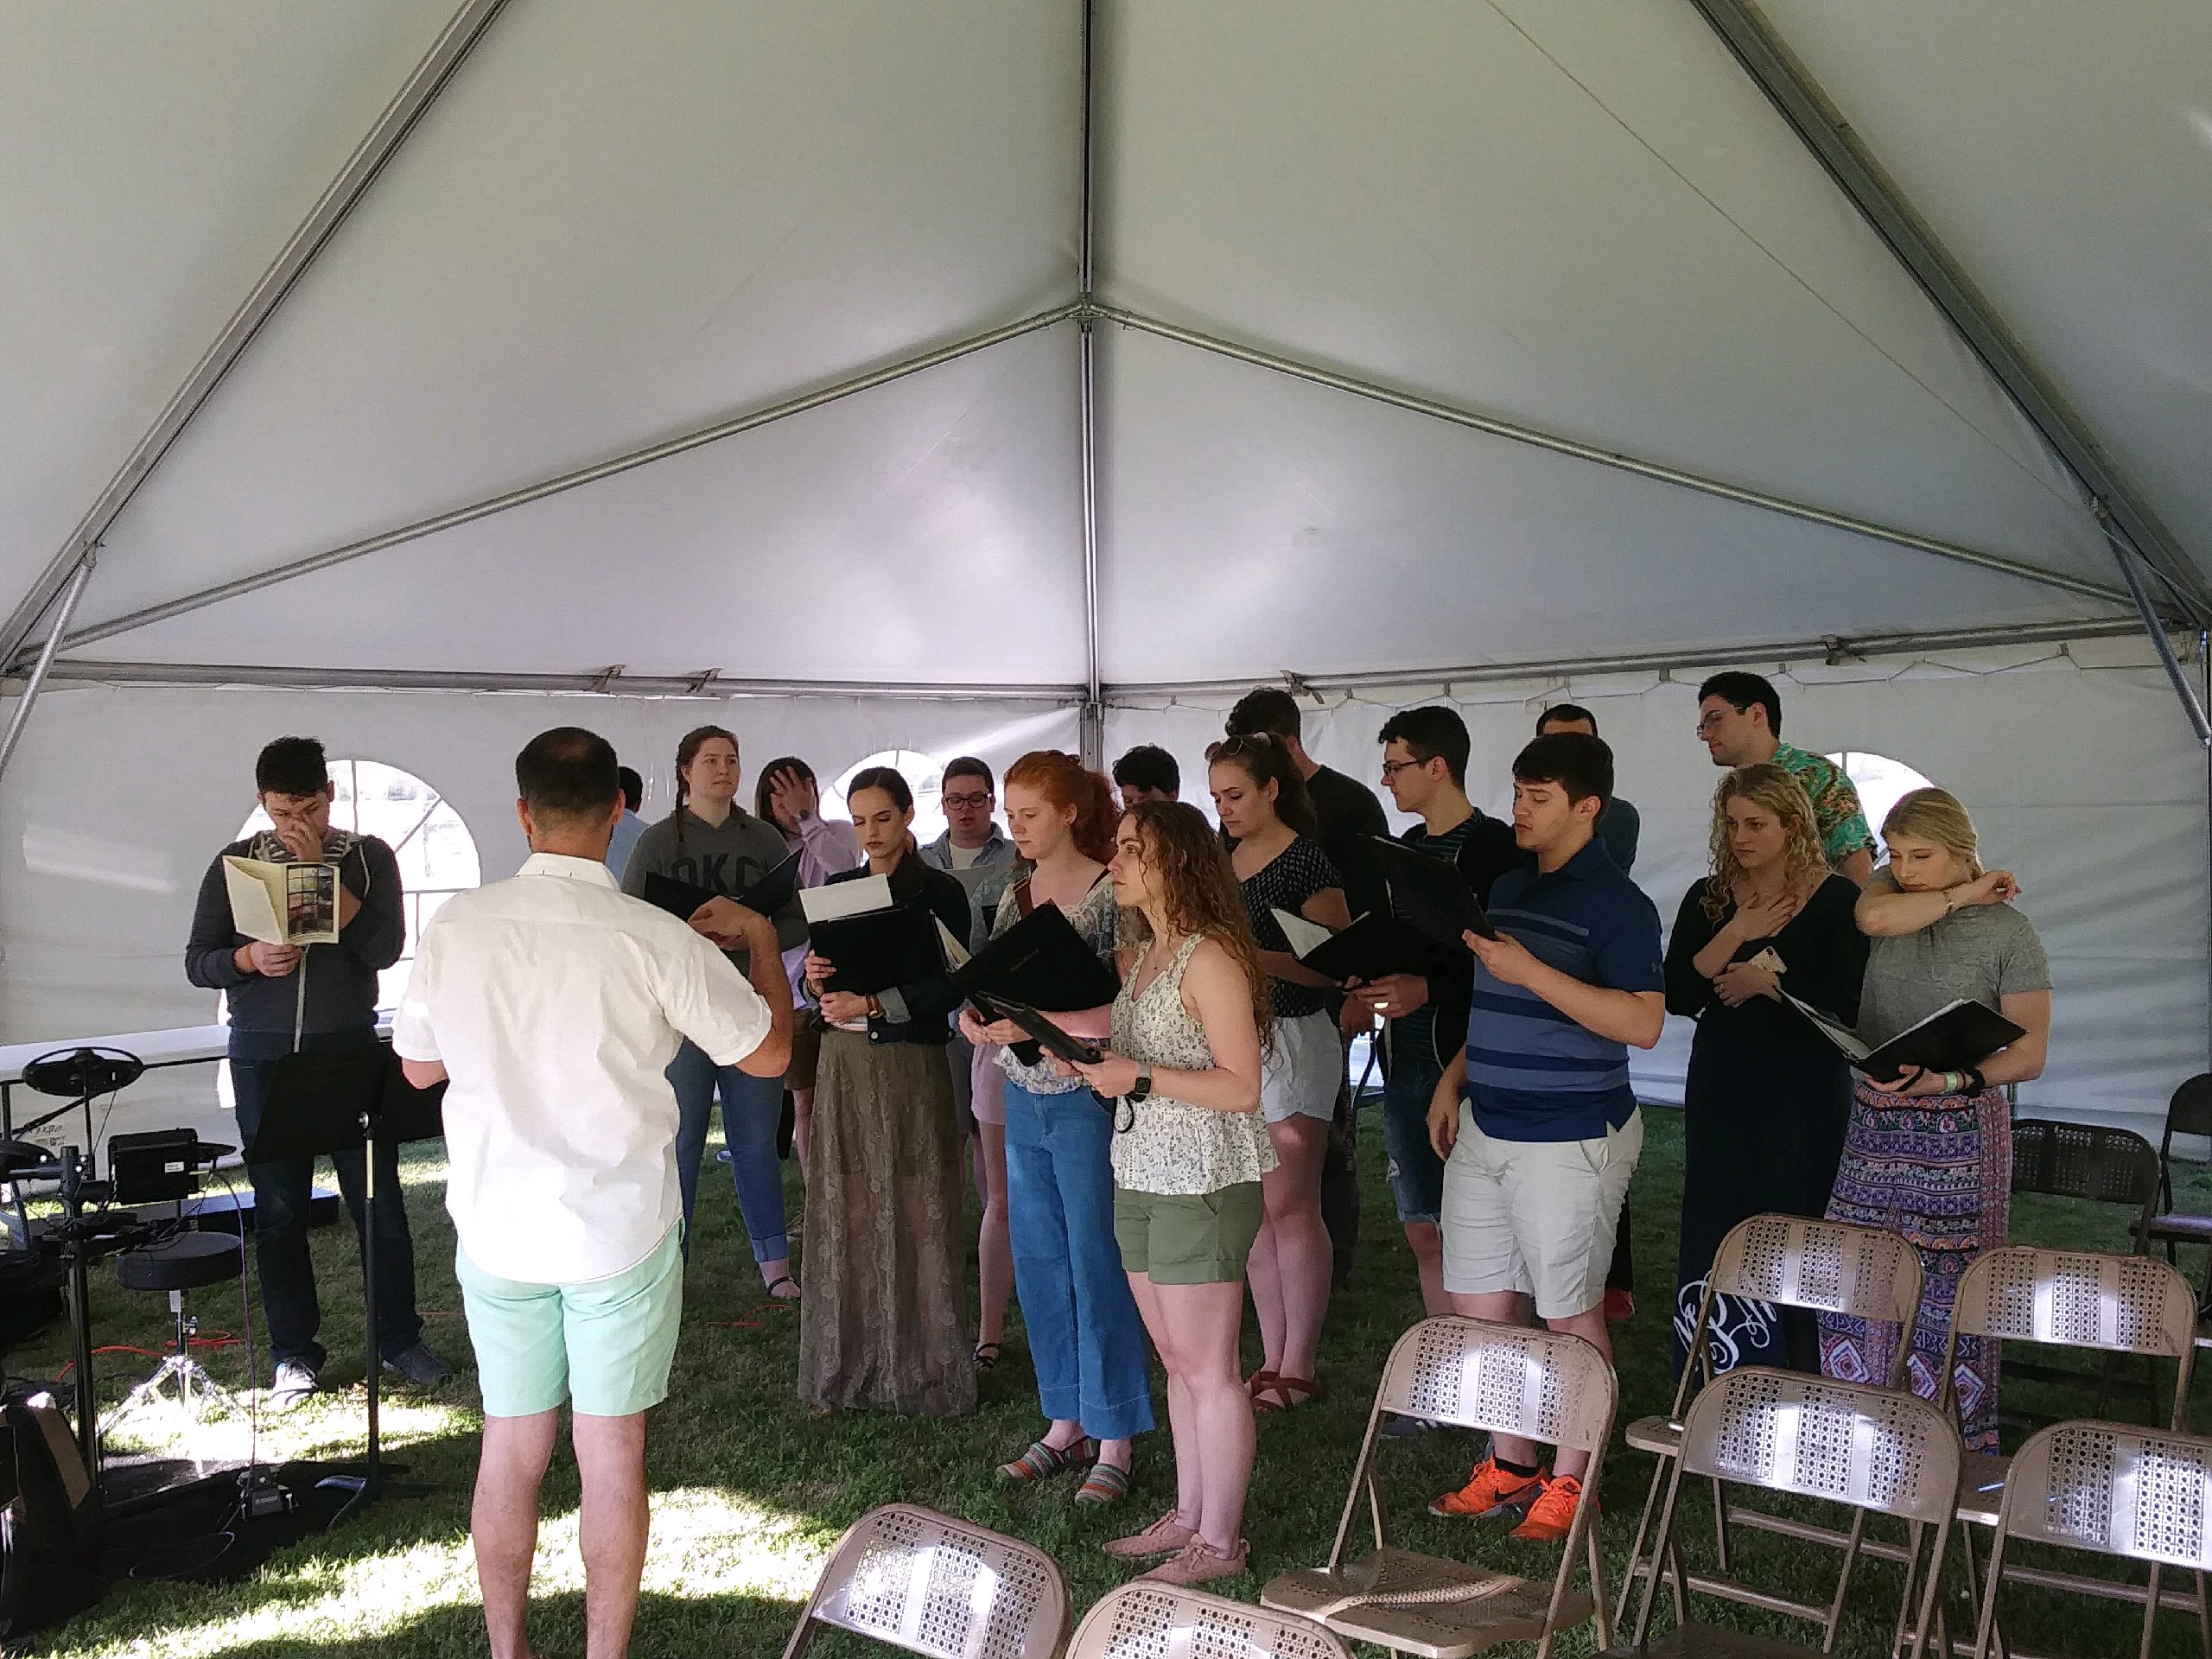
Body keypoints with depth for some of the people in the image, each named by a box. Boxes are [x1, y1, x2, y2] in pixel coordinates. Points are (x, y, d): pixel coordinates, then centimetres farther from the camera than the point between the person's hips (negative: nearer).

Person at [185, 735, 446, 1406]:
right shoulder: (235, 862, 5)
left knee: (380, 1198, 2)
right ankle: (294, 1353, 20)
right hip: (263, 1056, 1)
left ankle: (399, 1338, 16)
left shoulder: (368, 856, 1)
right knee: (278, 1208, 7)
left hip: (350, 1049, -1)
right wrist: (250, 958, -16)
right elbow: (197, 962, 5)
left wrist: (320, 871, -14)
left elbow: (384, 948, -11)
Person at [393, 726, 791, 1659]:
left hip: (496, 1228, 3)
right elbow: (769, 1052, -5)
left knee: (509, 1448, 16)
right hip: (620, 1232, -3)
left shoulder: (454, 927, -7)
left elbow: (420, 1067, 8)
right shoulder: (653, 940, -17)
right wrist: (761, 938, 9)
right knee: (612, 1451, 10)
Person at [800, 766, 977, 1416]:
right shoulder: (838, 888, 11)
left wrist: (872, 1005, -20)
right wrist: (815, 980, -9)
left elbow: (948, 989, -10)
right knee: (844, 1216, 5)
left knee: (916, 1217, -1)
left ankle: (924, 1367, 10)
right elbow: (824, 981, 13)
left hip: (910, 1066, -4)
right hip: (842, 1062, 4)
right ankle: (848, 1365, 16)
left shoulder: (940, 892, -3)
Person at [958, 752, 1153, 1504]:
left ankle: (1113, 1442, 13)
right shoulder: (1016, 893, 10)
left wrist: (1033, 1023, -25)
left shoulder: (1111, 893, -12)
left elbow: (1124, 1010, -19)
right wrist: (979, 1018, -6)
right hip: (1024, 1097, 7)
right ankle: (1066, 1426, 28)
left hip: (1087, 1098, -7)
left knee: (1098, 1270, 0)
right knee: (1039, 1267, 13)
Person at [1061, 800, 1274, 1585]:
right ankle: (1188, 1514, 29)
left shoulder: (1210, 957, -15)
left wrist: (1139, 1078, -21)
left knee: (1207, 1367, 2)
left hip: (1203, 1182, -8)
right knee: (1177, 1361, 17)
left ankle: (1220, 1541, 15)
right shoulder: (1137, 955, 12)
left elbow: (1240, 1087, -17)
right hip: (1140, 1175, 8)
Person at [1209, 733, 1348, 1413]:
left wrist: (1252, 956, -25)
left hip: (1293, 1040, -7)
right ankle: (1271, 1358, 19)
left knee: (1290, 1207, -2)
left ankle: (1299, 1365, 10)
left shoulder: (1307, 862, -10)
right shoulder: (1222, 861, 11)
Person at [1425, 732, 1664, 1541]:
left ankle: (1571, 1480, 21)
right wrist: (1453, 1079, 14)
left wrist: (1530, 970, -25)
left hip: (1568, 1140, -8)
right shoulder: (1507, 888, 13)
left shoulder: (1614, 902, -12)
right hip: (1483, 1128, 8)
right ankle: (1510, 1465, 27)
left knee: (1570, 1314, 5)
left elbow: (1643, 1022, -22)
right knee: (1479, 1306, 12)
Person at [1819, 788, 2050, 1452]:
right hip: (1875, 1117, 3)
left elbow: (2030, 1053, -7)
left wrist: (1944, 1080, -21)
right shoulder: (1891, 889, 8)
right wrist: (1963, 895, -10)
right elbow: (1875, 918, -19)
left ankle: (1958, 1443, 14)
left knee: (1948, 1288, -1)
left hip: (1959, 1128, -3)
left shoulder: (2008, 932, -3)